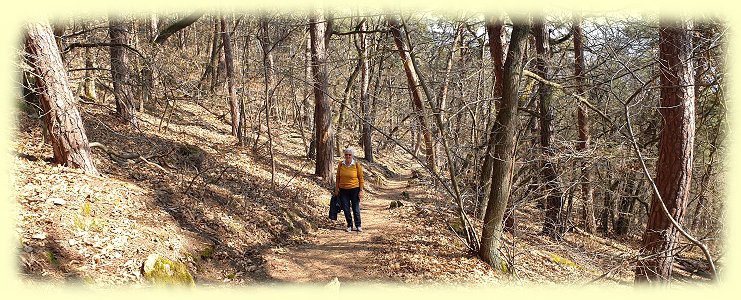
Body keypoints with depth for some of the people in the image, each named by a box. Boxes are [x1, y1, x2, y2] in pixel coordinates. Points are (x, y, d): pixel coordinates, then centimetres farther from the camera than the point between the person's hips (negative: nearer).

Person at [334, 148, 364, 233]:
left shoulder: (356, 165, -7)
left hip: (354, 189, -2)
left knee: (356, 209, 4)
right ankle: (349, 225, 22)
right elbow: (338, 177, 8)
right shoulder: (341, 164, 0)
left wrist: (361, 190, -6)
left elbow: (361, 178, -3)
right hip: (343, 190, 2)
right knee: (346, 209, 6)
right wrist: (336, 189, 6)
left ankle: (358, 226, 19)